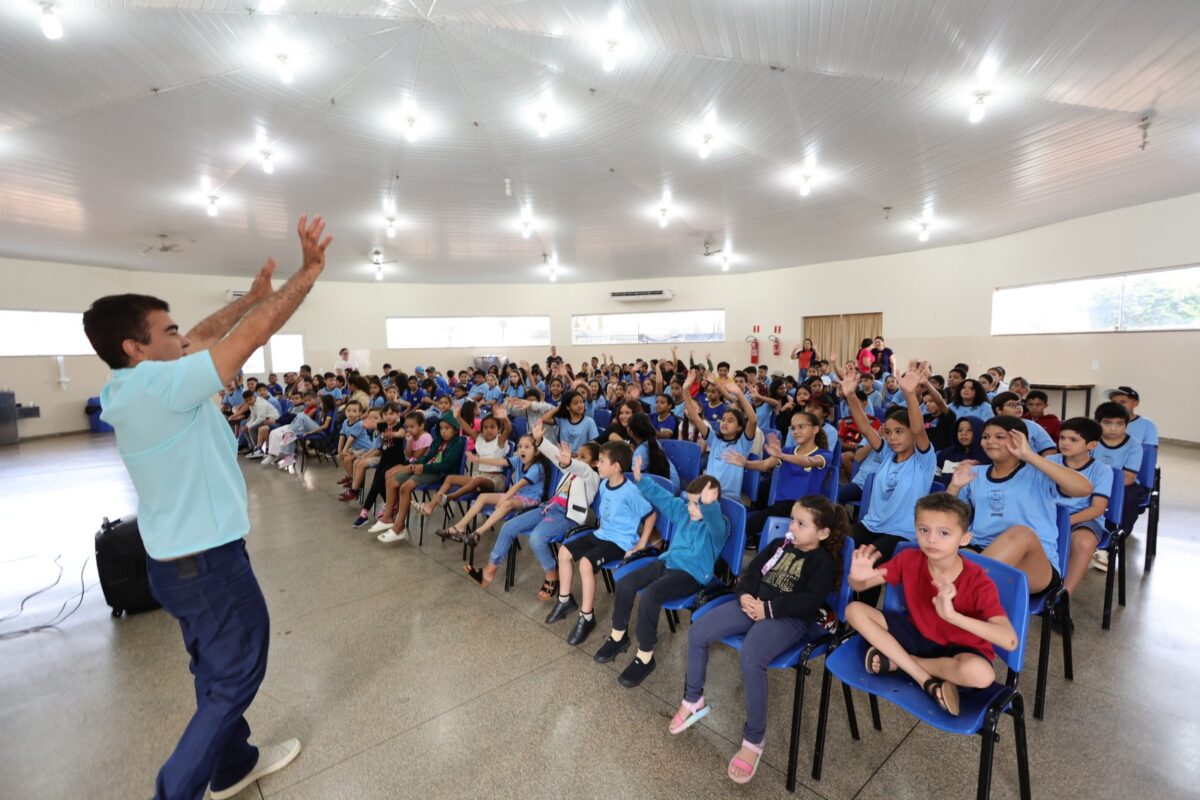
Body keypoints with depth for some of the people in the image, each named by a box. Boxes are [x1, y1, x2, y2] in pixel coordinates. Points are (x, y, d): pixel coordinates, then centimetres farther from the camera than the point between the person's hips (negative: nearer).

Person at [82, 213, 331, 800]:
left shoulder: (125, 390, 2)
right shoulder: (159, 387, -25)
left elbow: (204, 336, 13)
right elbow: (253, 335, -23)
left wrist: (253, 294, 19)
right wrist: (309, 271, -13)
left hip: (180, 558, 9)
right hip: (209, 562, -9)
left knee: (217, 672, 24)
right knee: (235, 676, 10)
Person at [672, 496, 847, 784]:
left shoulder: (823, 561, 0)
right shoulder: (779, 545, 19)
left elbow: (809, 601, -13)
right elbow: (752, 570, 13)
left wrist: (768, 608, -17)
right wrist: (745, 595, -7)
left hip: (788, 618, -6)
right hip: (754, 603, 7)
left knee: (750, 658, -34)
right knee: (697, 632, -9)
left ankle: (753, 741, -11)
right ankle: (693, 701, 14)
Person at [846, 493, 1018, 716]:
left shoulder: (979, 582, -24)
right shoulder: (909, 560, -16)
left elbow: (1010, 641, -35)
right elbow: (860, 587, -10)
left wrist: (952, 615, -50)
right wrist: (857, 578, -37)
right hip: (917, 634, 3)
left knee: (981, 674, -39)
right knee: (855, 610, -16)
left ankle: (896, 661, -12)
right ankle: (931, 683, -16)